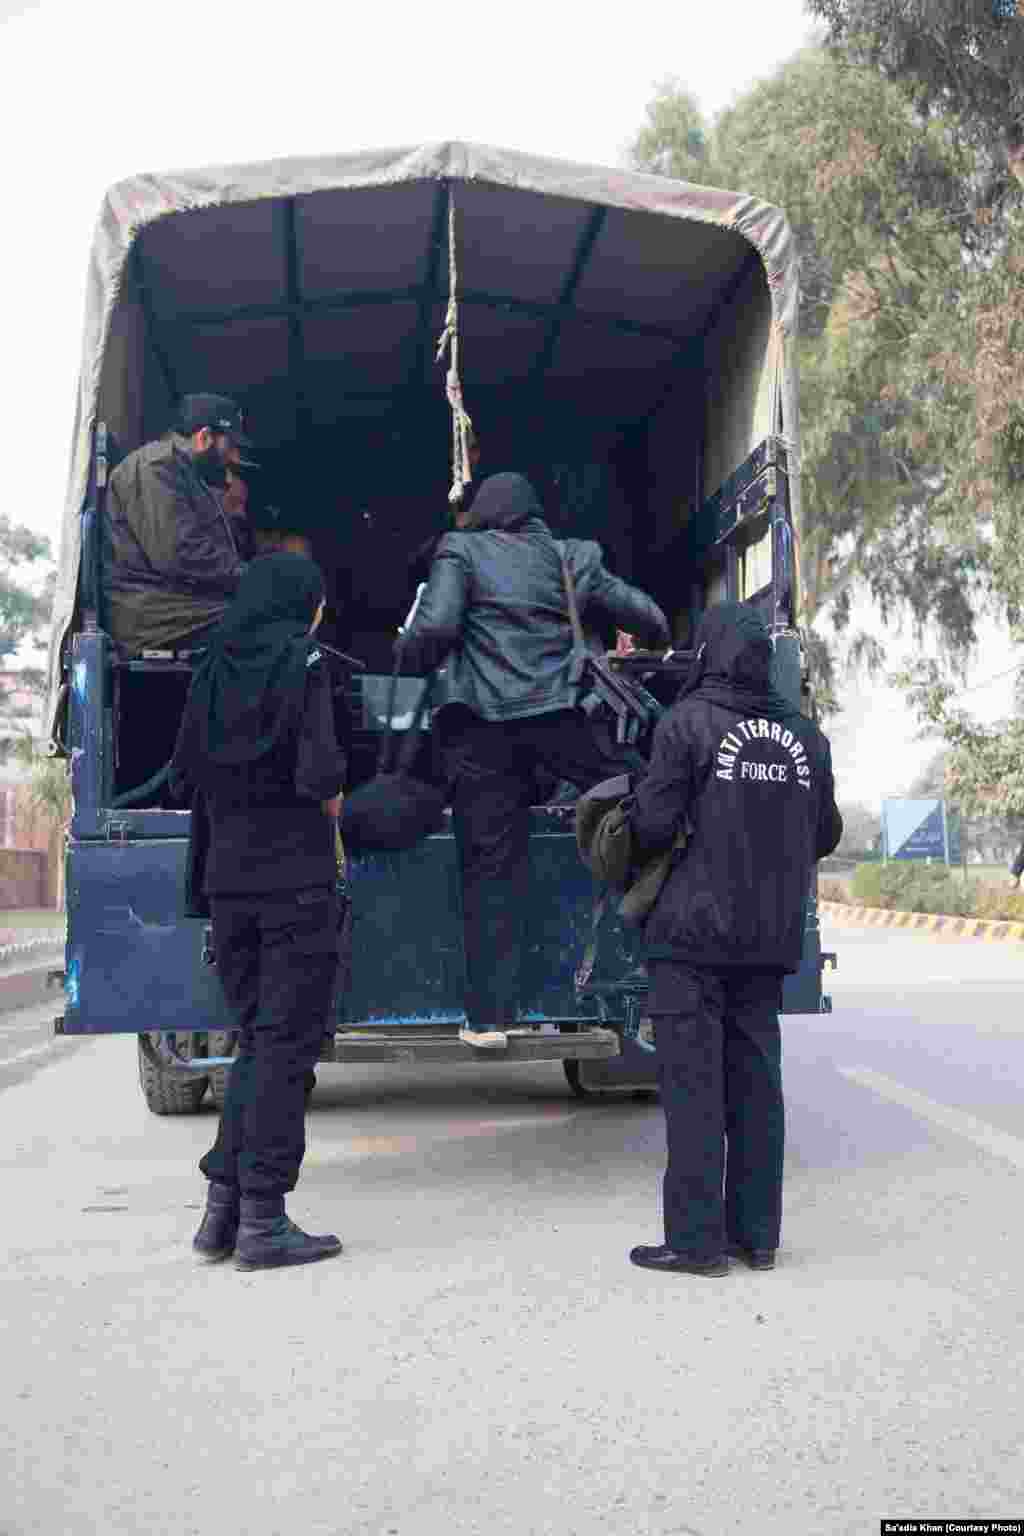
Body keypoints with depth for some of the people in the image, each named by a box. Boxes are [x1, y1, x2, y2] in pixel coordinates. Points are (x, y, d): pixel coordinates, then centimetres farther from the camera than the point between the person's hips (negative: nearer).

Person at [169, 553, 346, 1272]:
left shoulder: (215, 667, 9)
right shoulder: (302, 659, -8)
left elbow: (186, 775, 10)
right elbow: (319, 775, -17)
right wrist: (332, 809, 2)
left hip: (229, 879, 6)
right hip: (296, 877, -6)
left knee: (257, 1039, 16)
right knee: (287, 1044, 1)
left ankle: (223, 1204, 17)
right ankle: (263, 1219, 5)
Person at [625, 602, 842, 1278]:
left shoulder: (688, 722, -8)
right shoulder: (805, 733, 9)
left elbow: (654, 824, -12)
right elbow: (825, 835, 13)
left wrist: (628, 854, 9)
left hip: (696, 931, -5)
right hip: (772, 937, 6)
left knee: (693, 1082, -1)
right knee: (755, 1078, 11)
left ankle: (697, 1240, 2)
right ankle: (757, 1234, 17)